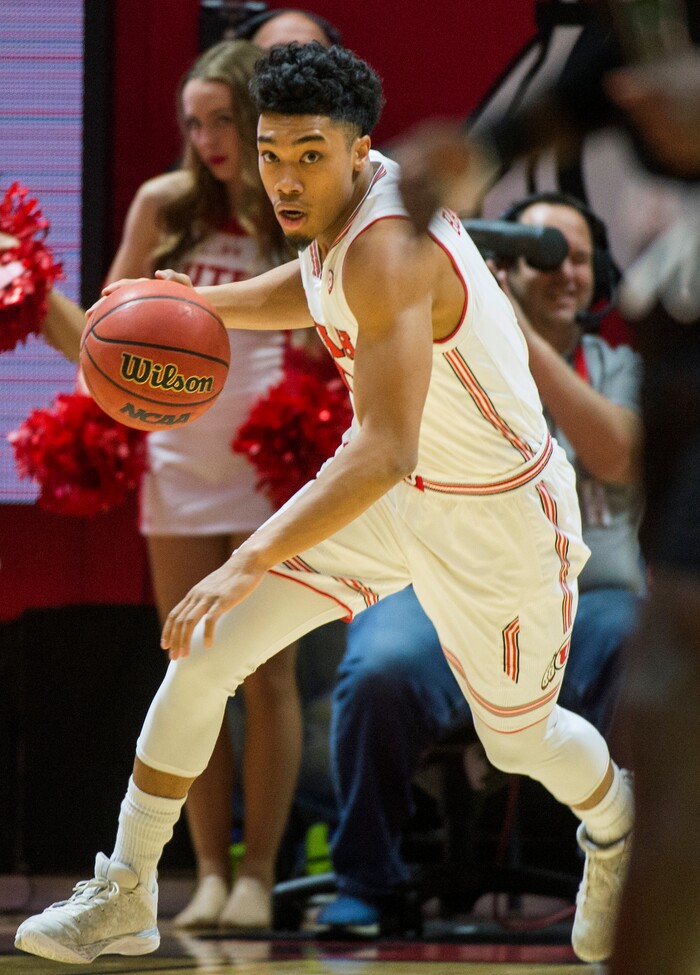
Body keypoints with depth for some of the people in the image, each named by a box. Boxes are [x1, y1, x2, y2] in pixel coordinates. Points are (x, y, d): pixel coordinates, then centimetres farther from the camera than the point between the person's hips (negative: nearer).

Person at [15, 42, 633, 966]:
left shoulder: (387, 252, -34)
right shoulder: (343, 204, -8)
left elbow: (386, 453, -43)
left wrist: (251, 563, -49)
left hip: (496, 515, -8)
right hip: (392, 488, 8)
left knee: (519, 738, 14)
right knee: (203, 654, -3)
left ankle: (616, 828, 50)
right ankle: (124, 897, 8)